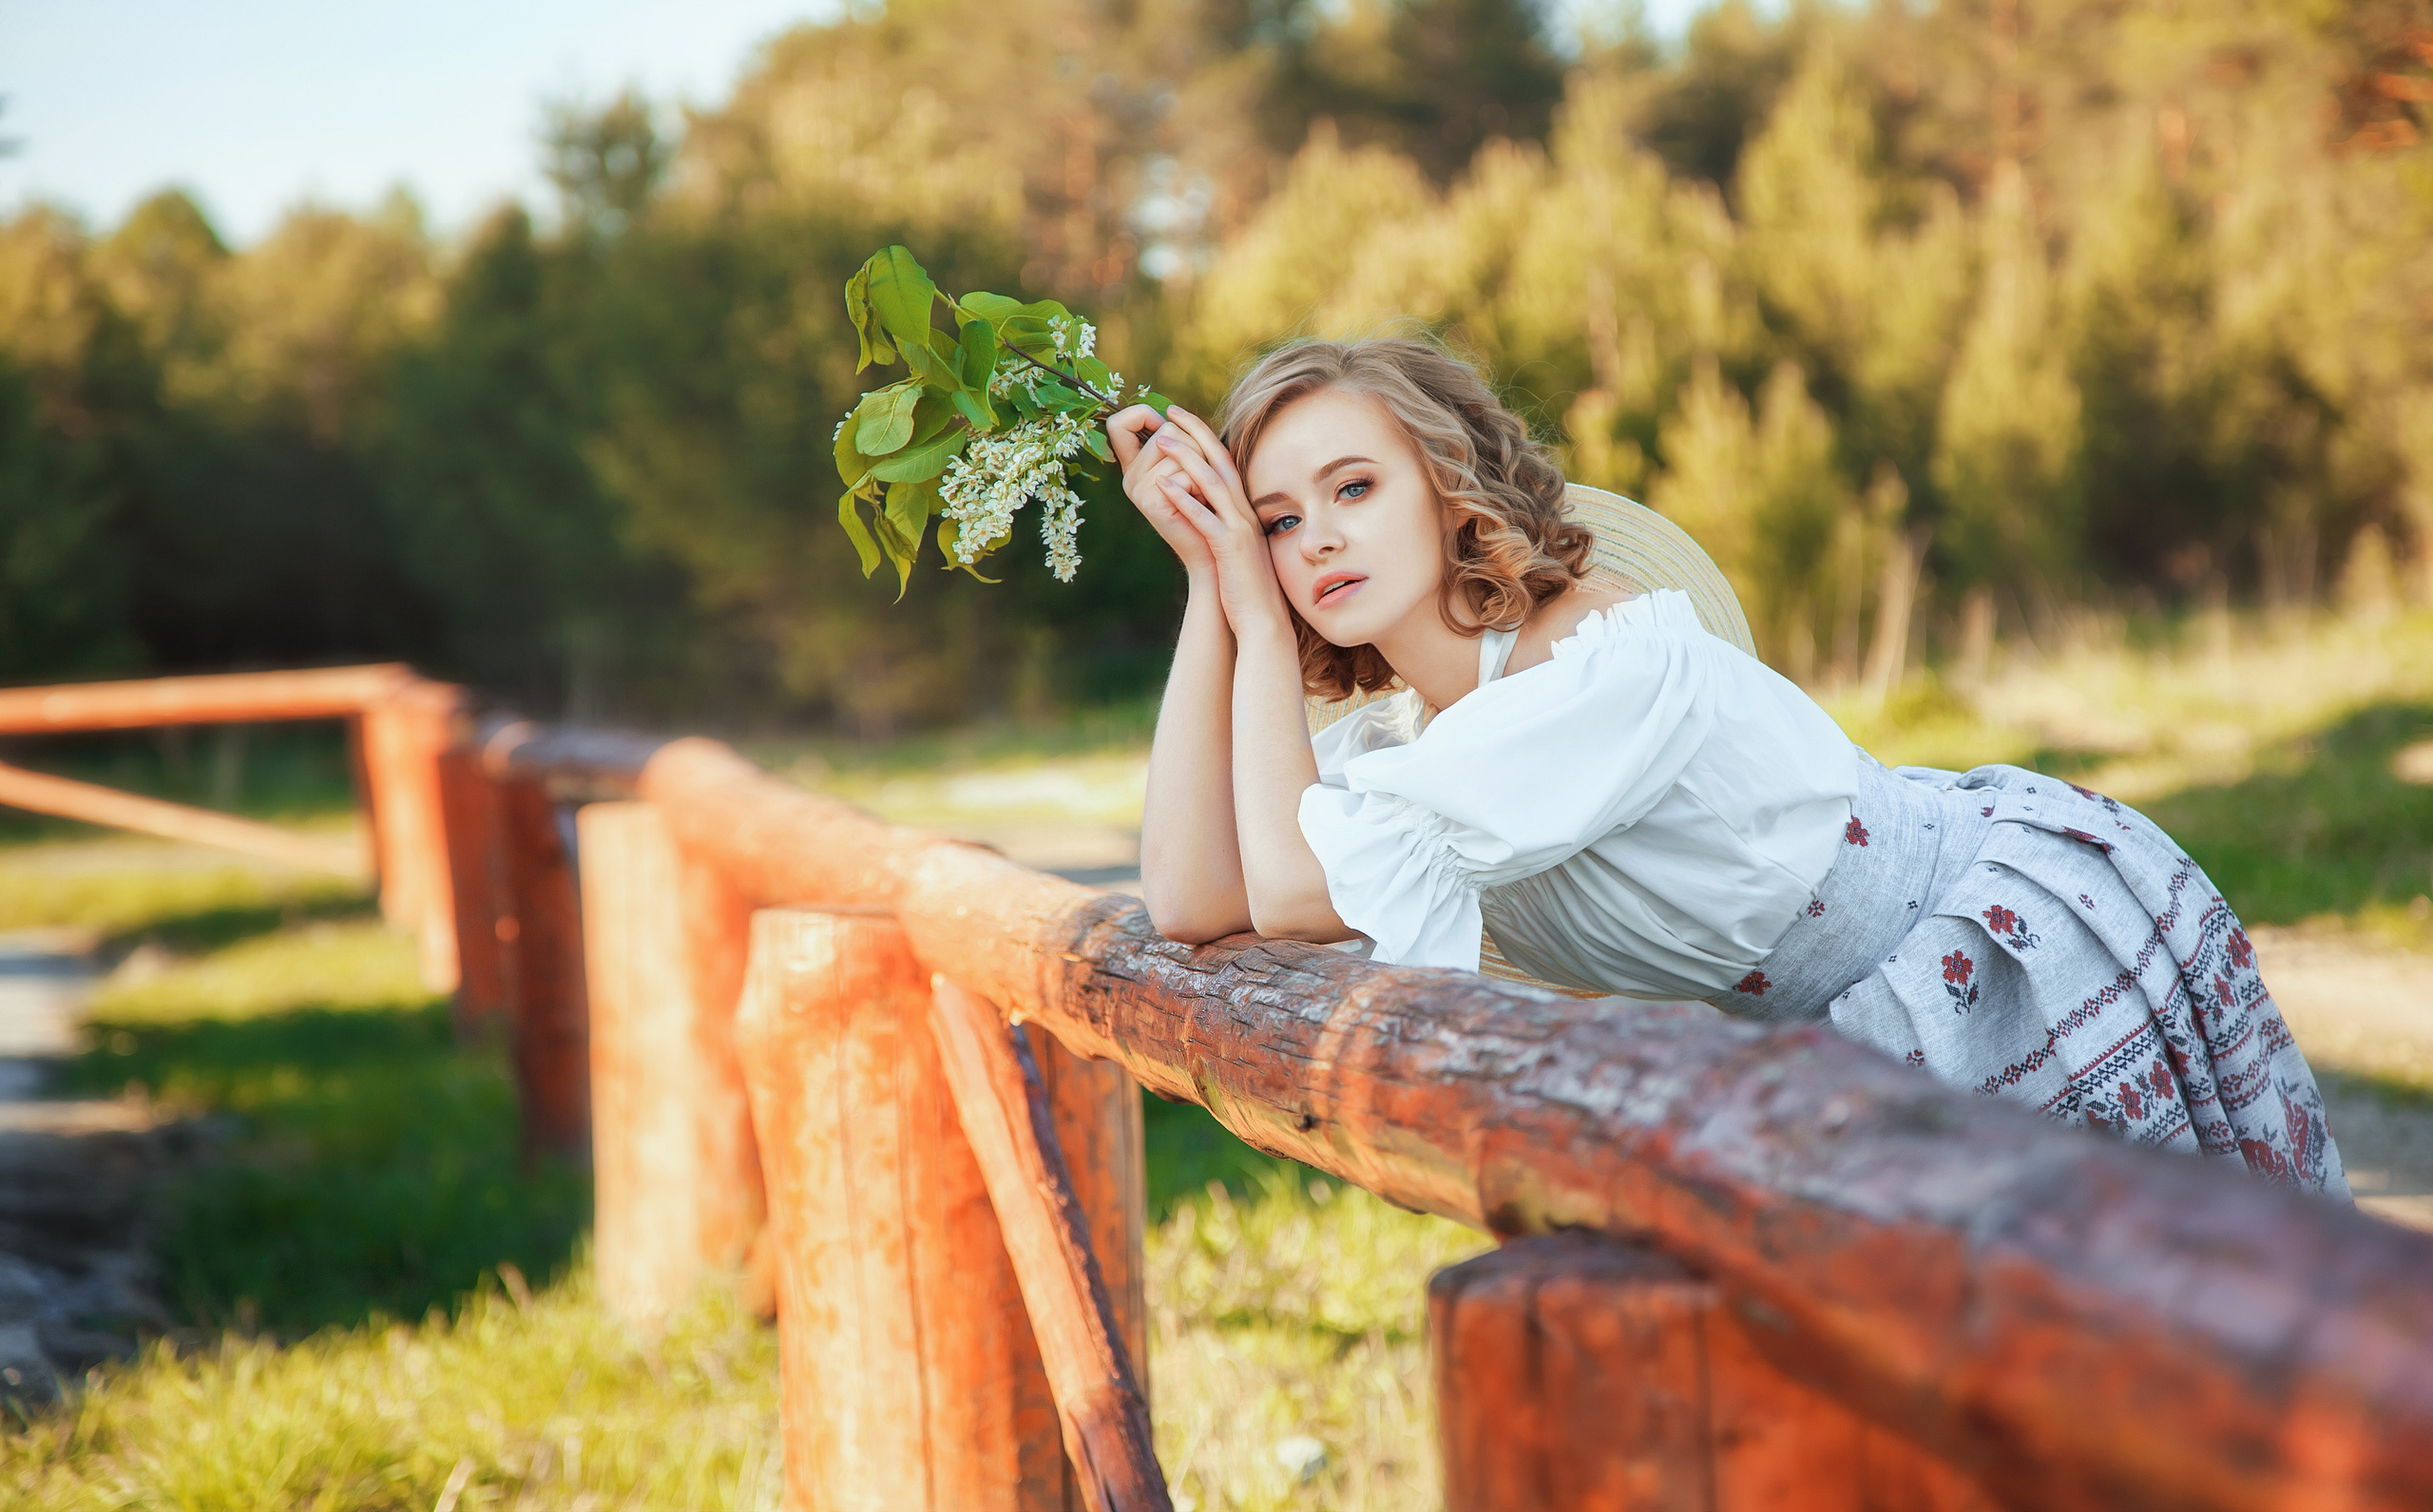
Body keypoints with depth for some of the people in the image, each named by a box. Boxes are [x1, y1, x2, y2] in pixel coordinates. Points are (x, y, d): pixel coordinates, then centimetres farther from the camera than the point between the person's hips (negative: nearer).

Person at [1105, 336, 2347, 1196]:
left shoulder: (1618, 668, -30)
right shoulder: (1408, 730, -3)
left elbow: (1292, 891, -31)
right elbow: (1188, 900, -15)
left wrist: (1260, 623, -20)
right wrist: (1213, 585, -15)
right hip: (1903, 1034, 8)